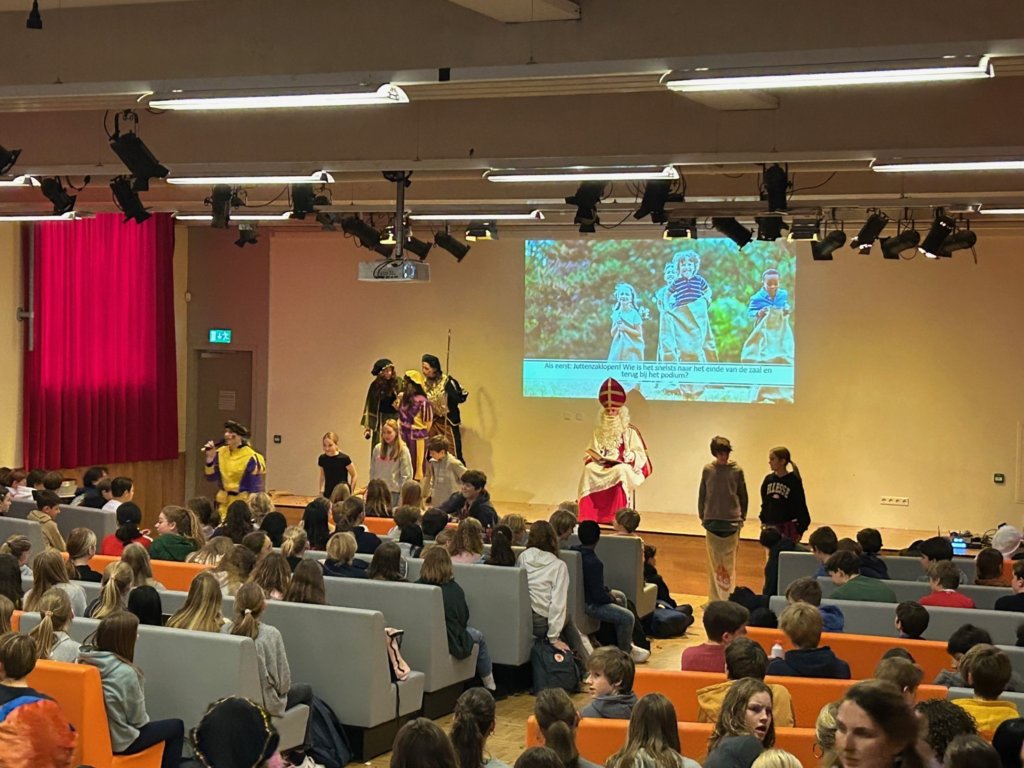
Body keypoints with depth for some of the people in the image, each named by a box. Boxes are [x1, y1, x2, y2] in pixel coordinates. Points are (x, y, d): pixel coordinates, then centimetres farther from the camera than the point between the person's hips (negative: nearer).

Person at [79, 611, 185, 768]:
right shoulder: (125, 672, -26)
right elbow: (138, 719, -14)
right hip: (119, 741, -7)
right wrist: (145, 720, 8)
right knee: (176, 726, 12)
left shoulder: (84, 660, -6)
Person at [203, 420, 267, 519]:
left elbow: (255, 487, -11)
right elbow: (211, 478, 4)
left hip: (243, 504, -5)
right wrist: (210, 457, -8)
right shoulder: (220, 453, 3)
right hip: (224, 503, 5)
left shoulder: (250, 457, -13)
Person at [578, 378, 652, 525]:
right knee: (589, 469, -28)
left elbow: (640, 456, -3)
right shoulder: (599, 431, 15)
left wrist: (623, 456, -21)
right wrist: (596, 457, -8)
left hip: (623, 468, -3)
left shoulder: (630, 431, 2)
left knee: (620, 471, -38)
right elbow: (590, 453, 15)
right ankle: (587, 514, -30)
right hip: (601, 468, 3)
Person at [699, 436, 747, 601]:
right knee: (713, 562, 6)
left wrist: (742, 517, 3)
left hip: (731, 522, -1)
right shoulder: (708, 470, 1)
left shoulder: (736, 471, -1)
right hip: (712, 522, 1)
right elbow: (702, 496, 8)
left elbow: (743, 496, 5)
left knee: (729, 563, 1)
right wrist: (702, 517, 6)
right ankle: (714, 599, 13)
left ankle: (728, 598, 5)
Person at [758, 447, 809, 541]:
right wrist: (763, 522, 10)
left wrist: (800, 529, -9)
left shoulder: (793, 481, -9)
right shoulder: (768, 479, 3)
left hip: (788, 527, -4)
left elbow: (801, 506, -7)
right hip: (771, 527, 4)